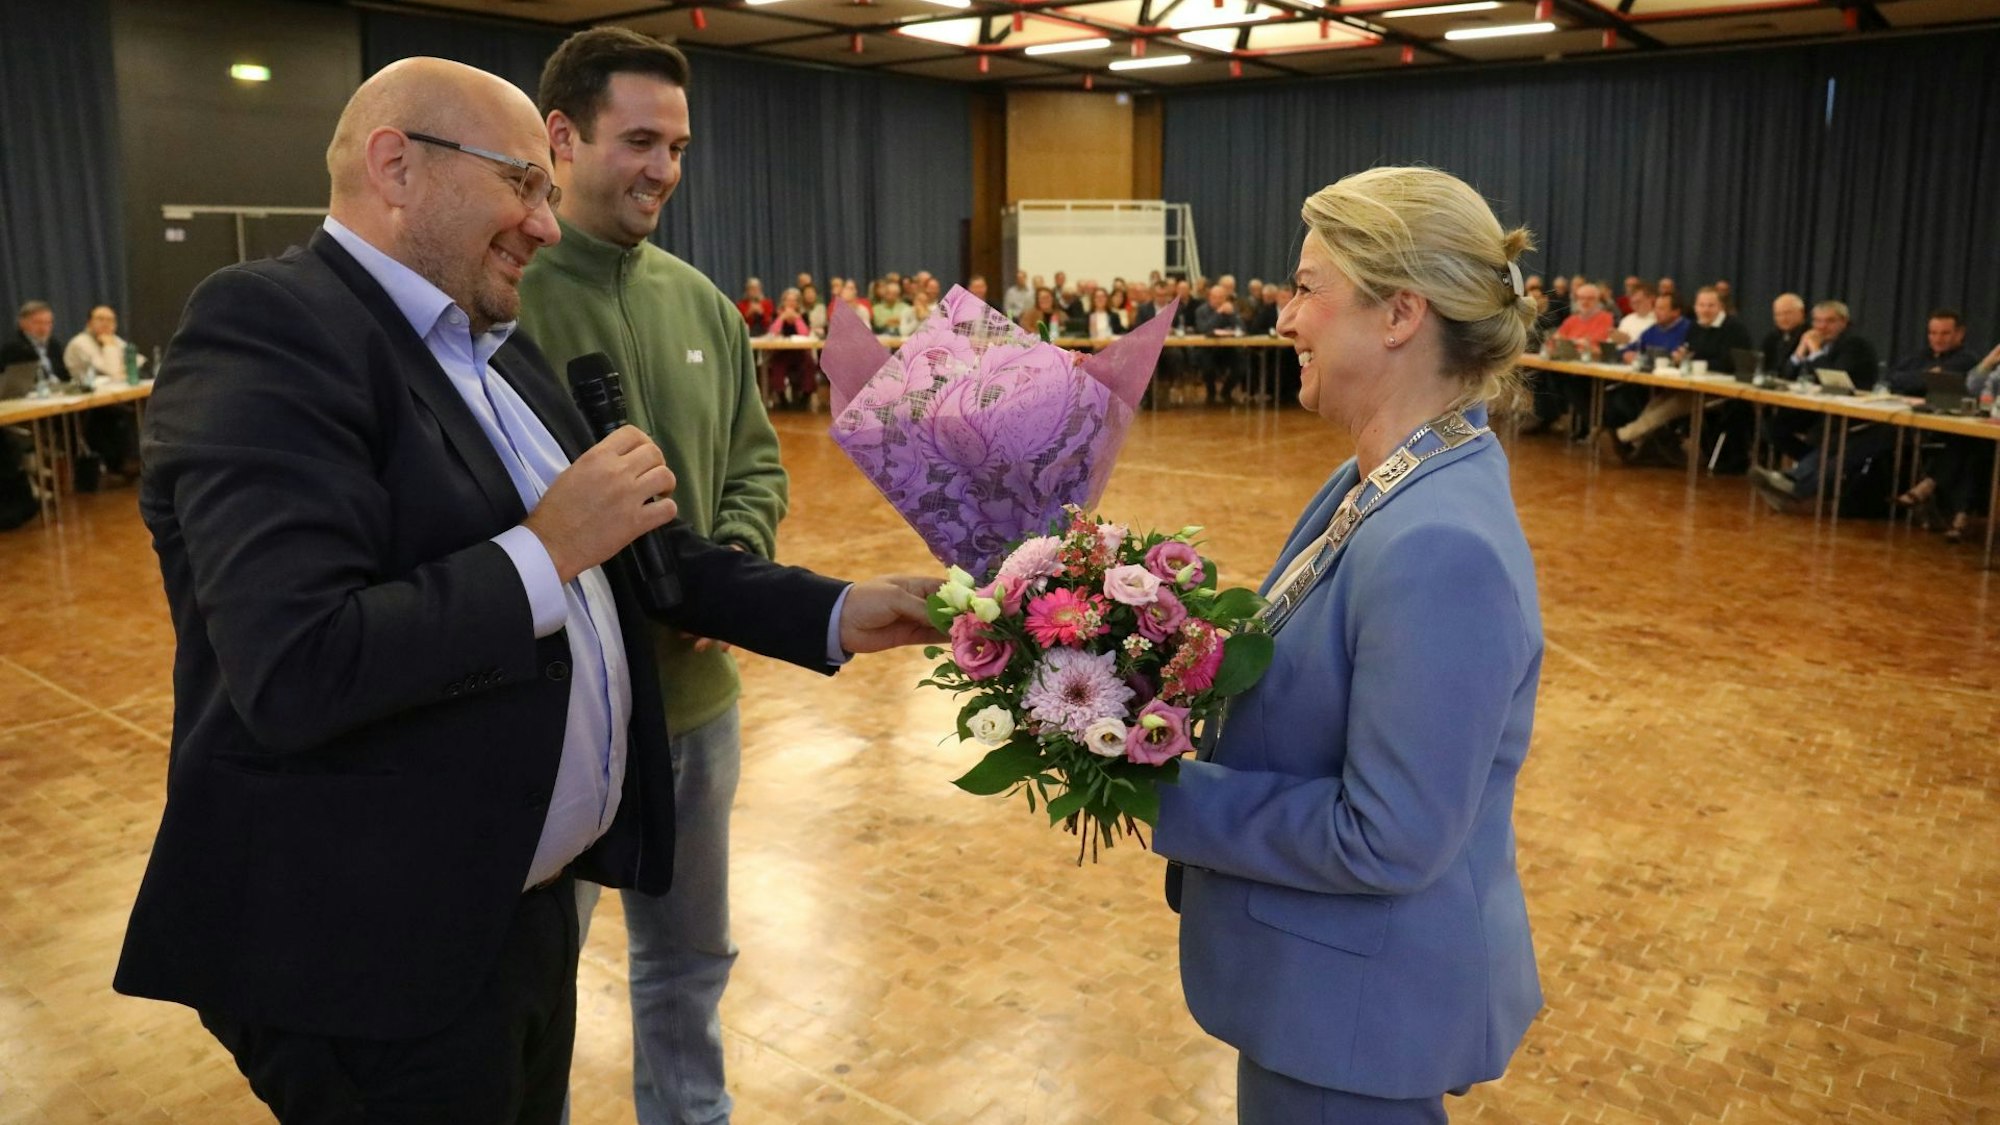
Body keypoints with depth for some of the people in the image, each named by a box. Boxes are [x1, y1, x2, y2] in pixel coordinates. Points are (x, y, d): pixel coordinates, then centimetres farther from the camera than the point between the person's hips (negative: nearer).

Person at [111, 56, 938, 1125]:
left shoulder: (493, 345, 9)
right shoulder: (266, 326, -19)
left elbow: (627, 549, 14)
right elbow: (296, 673, -30)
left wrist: (831, 613, 5)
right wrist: (548, 552, -21)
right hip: (377, 956, -8)